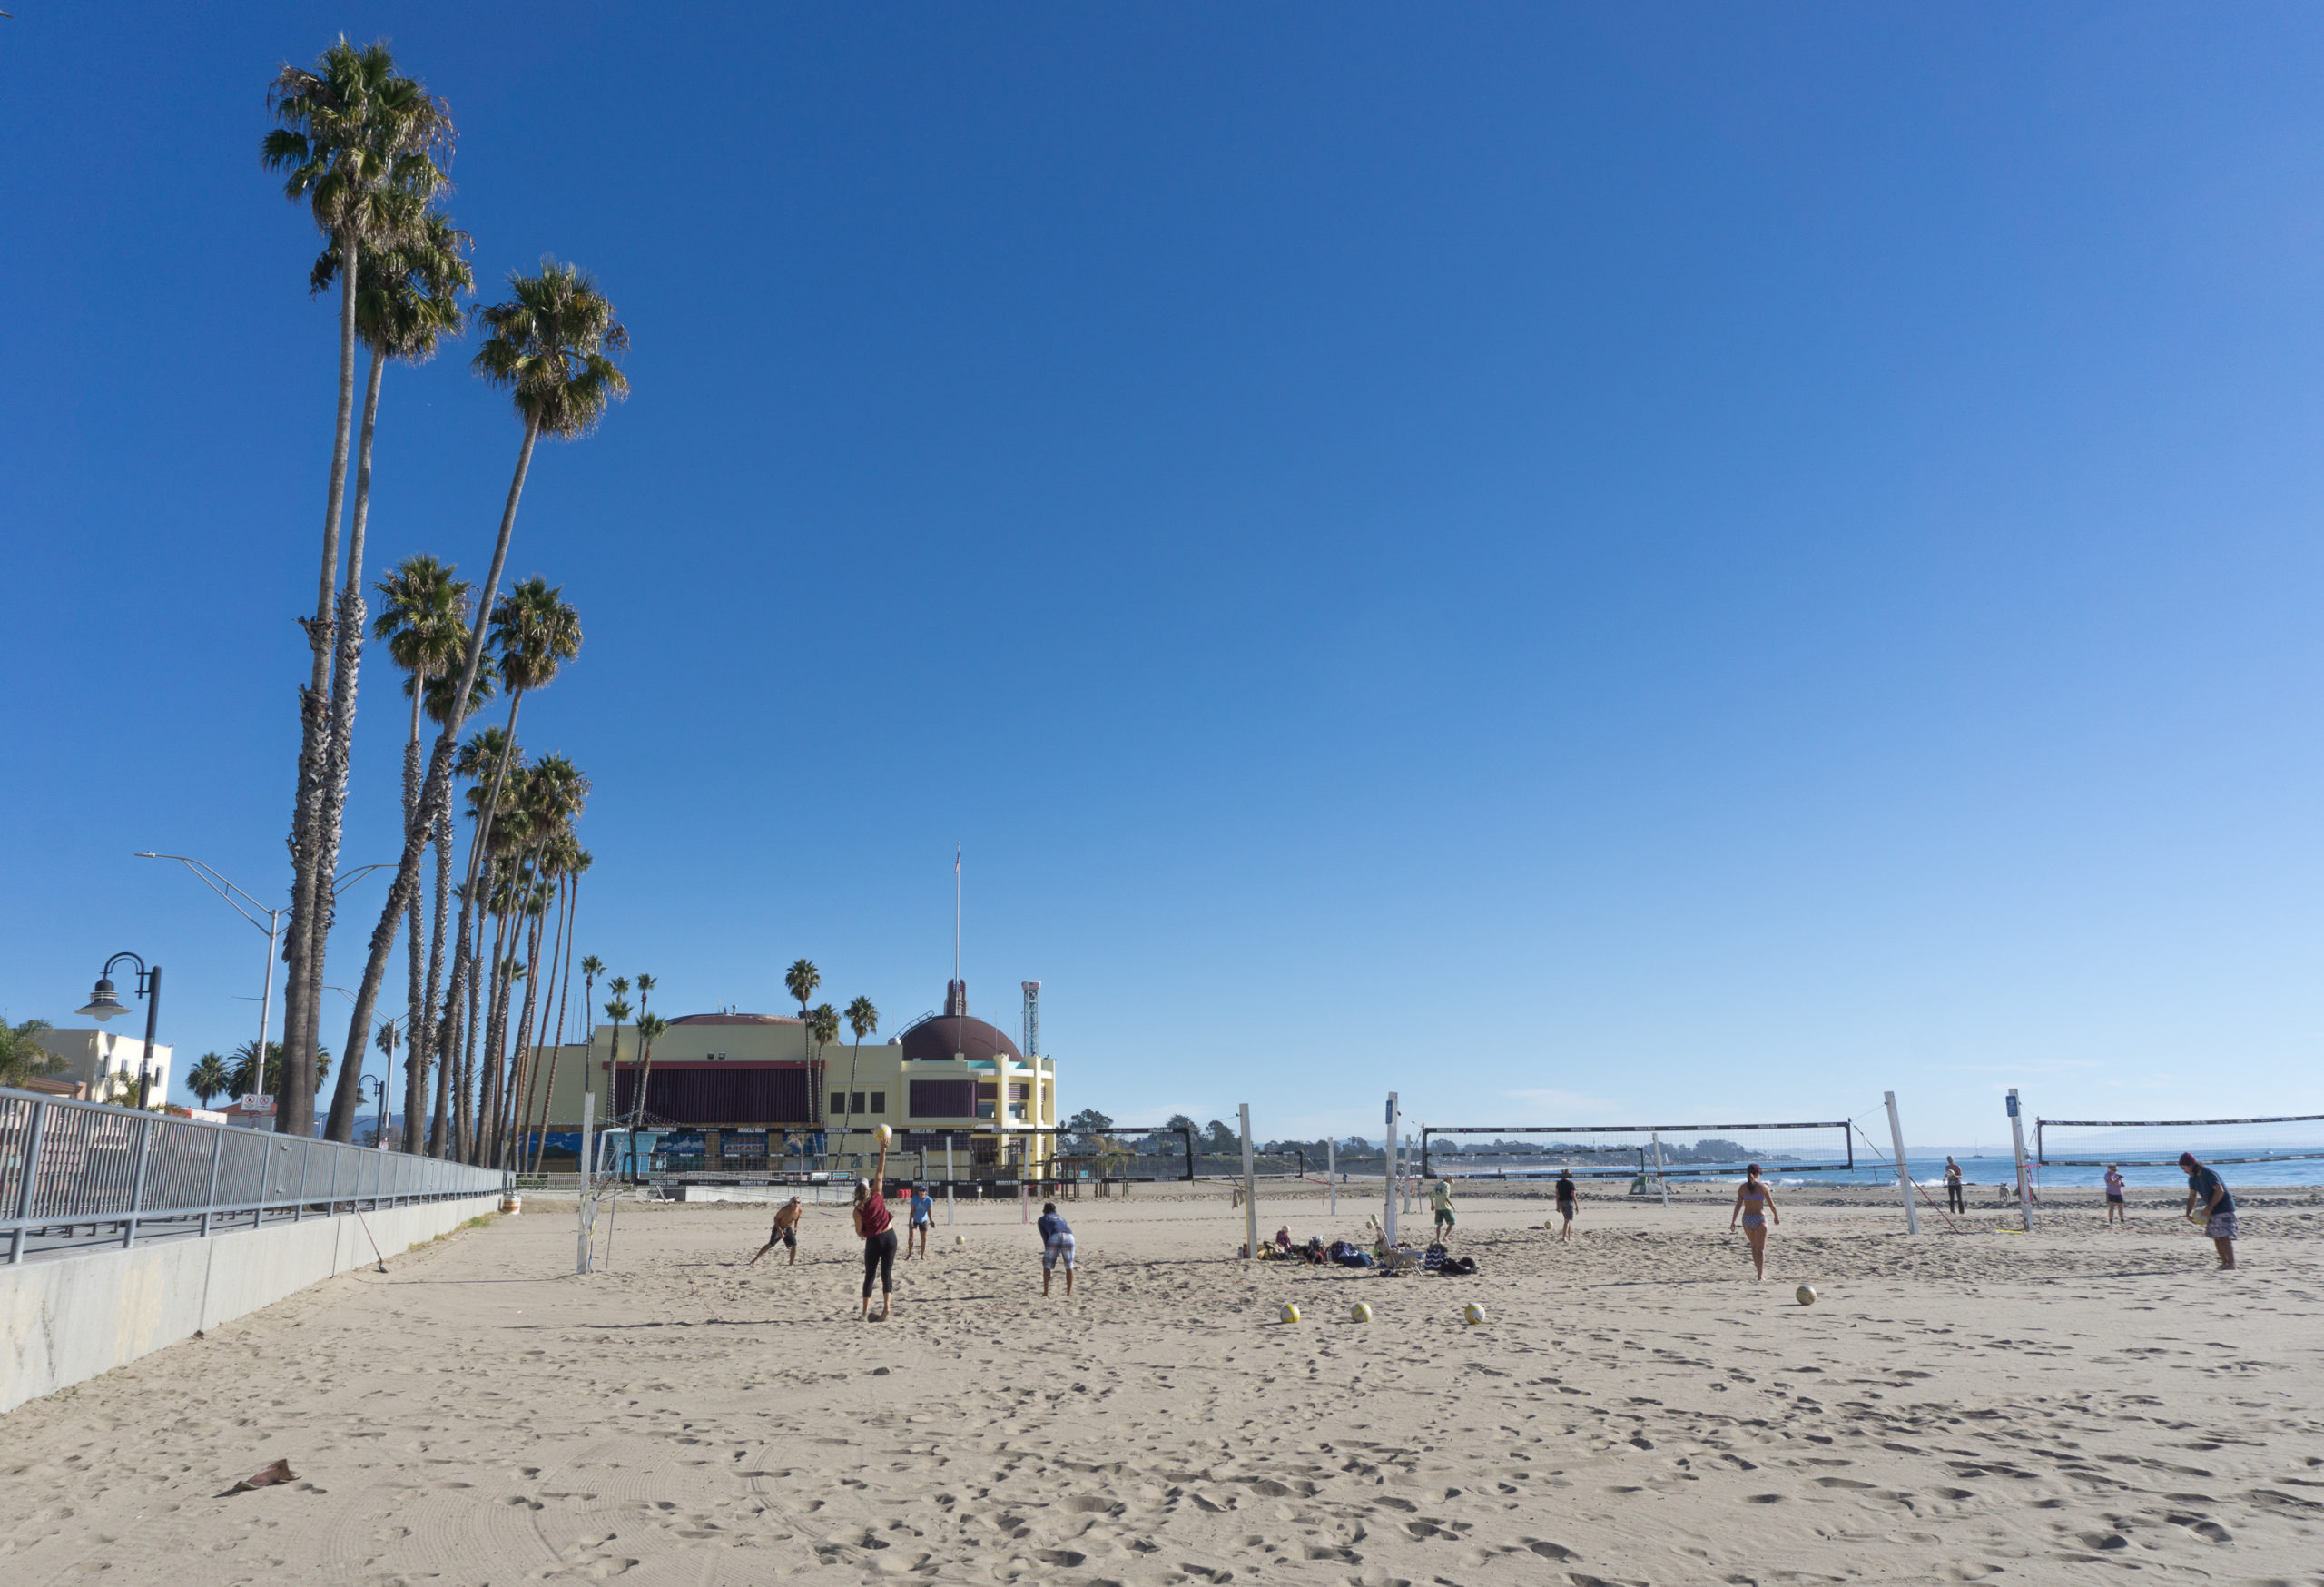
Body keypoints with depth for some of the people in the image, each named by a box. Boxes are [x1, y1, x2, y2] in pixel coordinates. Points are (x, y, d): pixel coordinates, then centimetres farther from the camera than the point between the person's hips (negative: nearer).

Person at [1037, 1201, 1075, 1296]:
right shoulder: (1062, 1219, 39)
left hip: (1055, 1238, -3)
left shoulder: (1042, 1219, 29)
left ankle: (1045, 1293, 13)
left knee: (1047, 1266, 14)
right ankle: (1069, 1293, 16)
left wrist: (1047, 1252, 24)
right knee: (1069, 1266, 18)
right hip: (1069, 1237, 3)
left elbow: (1045, 1238, 20)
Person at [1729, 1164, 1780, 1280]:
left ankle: (1759, 1272, 29)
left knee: (1754, 1247, 22)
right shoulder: (1763, 1186, -4)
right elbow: (1771, 1204, 3)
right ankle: (1760, 1275, -17)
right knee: (1760, 1249, -4)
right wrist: (1776, 1216, 22)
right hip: (1759, 1218, -3)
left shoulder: (1742, 1187, 1)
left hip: (1746, 1219, 3)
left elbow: (1738, 1205, -3)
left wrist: (1733, 1221, -1)